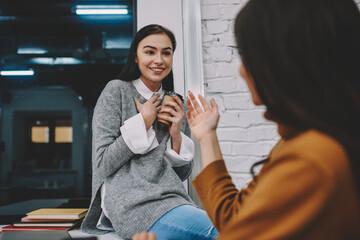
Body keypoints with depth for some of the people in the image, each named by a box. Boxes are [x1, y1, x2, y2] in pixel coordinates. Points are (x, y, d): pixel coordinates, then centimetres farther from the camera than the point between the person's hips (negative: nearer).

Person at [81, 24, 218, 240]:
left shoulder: (176, 105, 15)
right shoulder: (116, 91, 1)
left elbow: (183, 174, 15)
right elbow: (103, 164, -6)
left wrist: (176, 135, -2)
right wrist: (143, 122, -8)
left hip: (172, 200, 6)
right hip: (132, 202, -5)